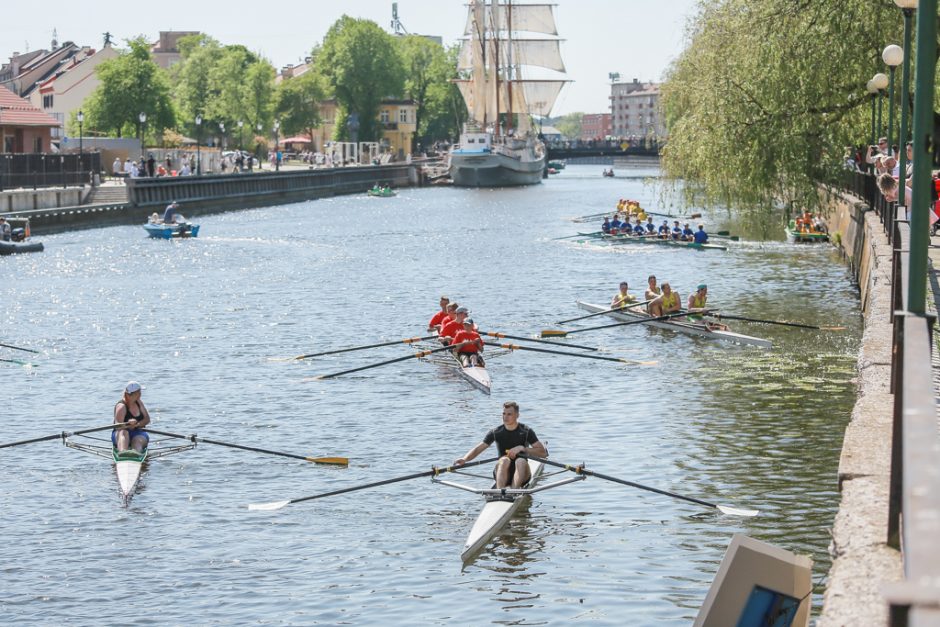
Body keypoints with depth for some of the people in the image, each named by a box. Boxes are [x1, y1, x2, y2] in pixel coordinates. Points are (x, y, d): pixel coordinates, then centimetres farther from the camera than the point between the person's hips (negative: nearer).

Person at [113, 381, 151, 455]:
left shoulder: (139, 402, 9)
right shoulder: (121, 406, -12)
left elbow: (147, 419, 3)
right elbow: (118, 426, -21)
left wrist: (137, 425, -16)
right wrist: (128, 424, -41)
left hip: (138, 433, 4)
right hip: (120, 435, -4)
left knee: (138, 440, -32)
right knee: (123, 432, -38)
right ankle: (122, 451, -70)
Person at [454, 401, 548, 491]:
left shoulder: (526, 431, -1)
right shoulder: (495, 432, 1)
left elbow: (543, 452, -6)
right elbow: (478, 449, -6)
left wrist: (522, 448, -17)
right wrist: (464, 459, -24)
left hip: (521, 475, 0)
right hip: (502, 475, 0)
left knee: (521, 461, -31)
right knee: (505, 460, -30)